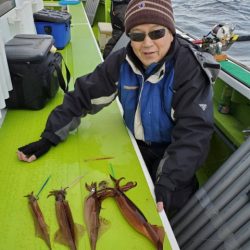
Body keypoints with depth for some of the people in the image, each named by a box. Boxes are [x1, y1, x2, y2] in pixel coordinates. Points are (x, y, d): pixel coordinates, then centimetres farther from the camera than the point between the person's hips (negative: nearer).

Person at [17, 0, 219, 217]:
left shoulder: (191, 69, -23)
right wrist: (48, 139, -15)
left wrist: (168, 181, -38)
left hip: (172, 152, -3)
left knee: (173, 203, -19)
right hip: (135, 144, 3)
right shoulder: (121, 62, -12)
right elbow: (82, 96, -9)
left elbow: (194, 129, -28)